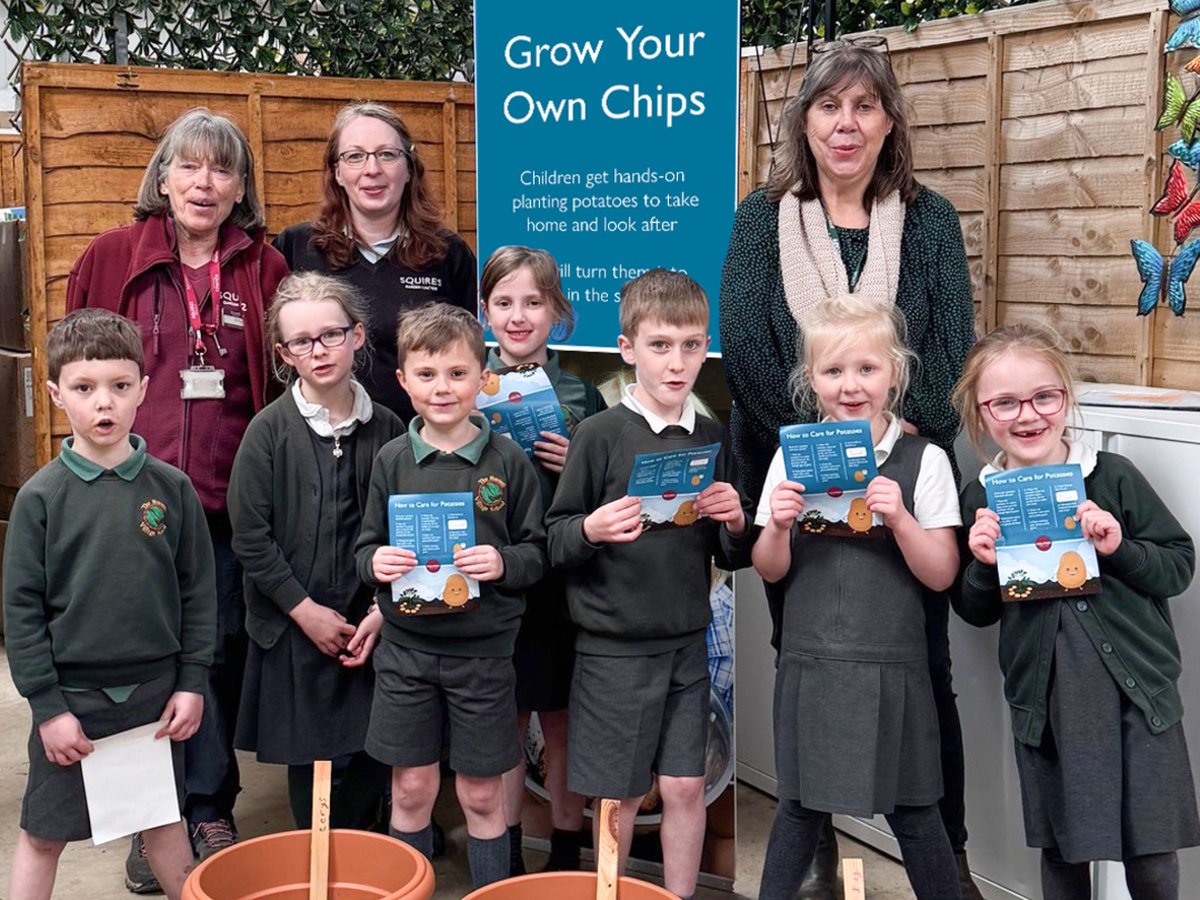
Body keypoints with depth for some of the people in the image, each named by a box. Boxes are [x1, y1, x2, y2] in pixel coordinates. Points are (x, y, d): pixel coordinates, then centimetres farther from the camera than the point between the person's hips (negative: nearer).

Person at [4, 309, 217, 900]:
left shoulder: (171, 487, -3)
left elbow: (198, 590, 2)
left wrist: (192, 682, 0)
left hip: (155, 690, 2)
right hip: (71, 695, -1)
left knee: (163, 819, 18)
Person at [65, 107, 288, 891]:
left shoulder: (265, 268, 4)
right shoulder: (113, 258, 4)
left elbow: (286, 381, 6)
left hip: (232, 496, 0)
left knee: (223, 651, 7)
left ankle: (211, 811, 24)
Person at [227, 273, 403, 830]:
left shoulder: (385, 428, 2)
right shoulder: (270, 430, -6)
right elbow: (250, 537, -7)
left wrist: (382, 610, -3)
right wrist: (307, 611, -9)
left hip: (370, 624, 2)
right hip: (295, 629, -2)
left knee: (372, 760, 7)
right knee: (313, 762, 5)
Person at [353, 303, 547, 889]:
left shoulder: (508, 461, -5)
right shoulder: (392, 460, 1)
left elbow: (537, 554, 0)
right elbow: (367, 546, 8)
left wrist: (502, 563, -20)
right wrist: (377, 562, -14)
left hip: (482, 648, -1)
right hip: (406, 647, 2)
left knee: (481, 794, 9)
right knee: (411, 789, 11)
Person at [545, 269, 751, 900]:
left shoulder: (711, 440, 4)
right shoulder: (599, 435, -9)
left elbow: (730, 558, 12)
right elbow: (555, 541, -6)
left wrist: (734, 523, -9)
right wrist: (591, 530, -26)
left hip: (687, 642, 4)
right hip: (613, 647, -3)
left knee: (685, 788, 9)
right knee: (620, 797, 8)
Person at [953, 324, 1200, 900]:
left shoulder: (1113, 477, -6)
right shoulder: (981, 500, -1)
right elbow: (975, 613, 7)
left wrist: (1118, 547, -18)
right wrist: (984, 566, -13)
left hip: (1136, 691, -1)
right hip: (1046, 698, 1)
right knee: (1062, 850, 14)